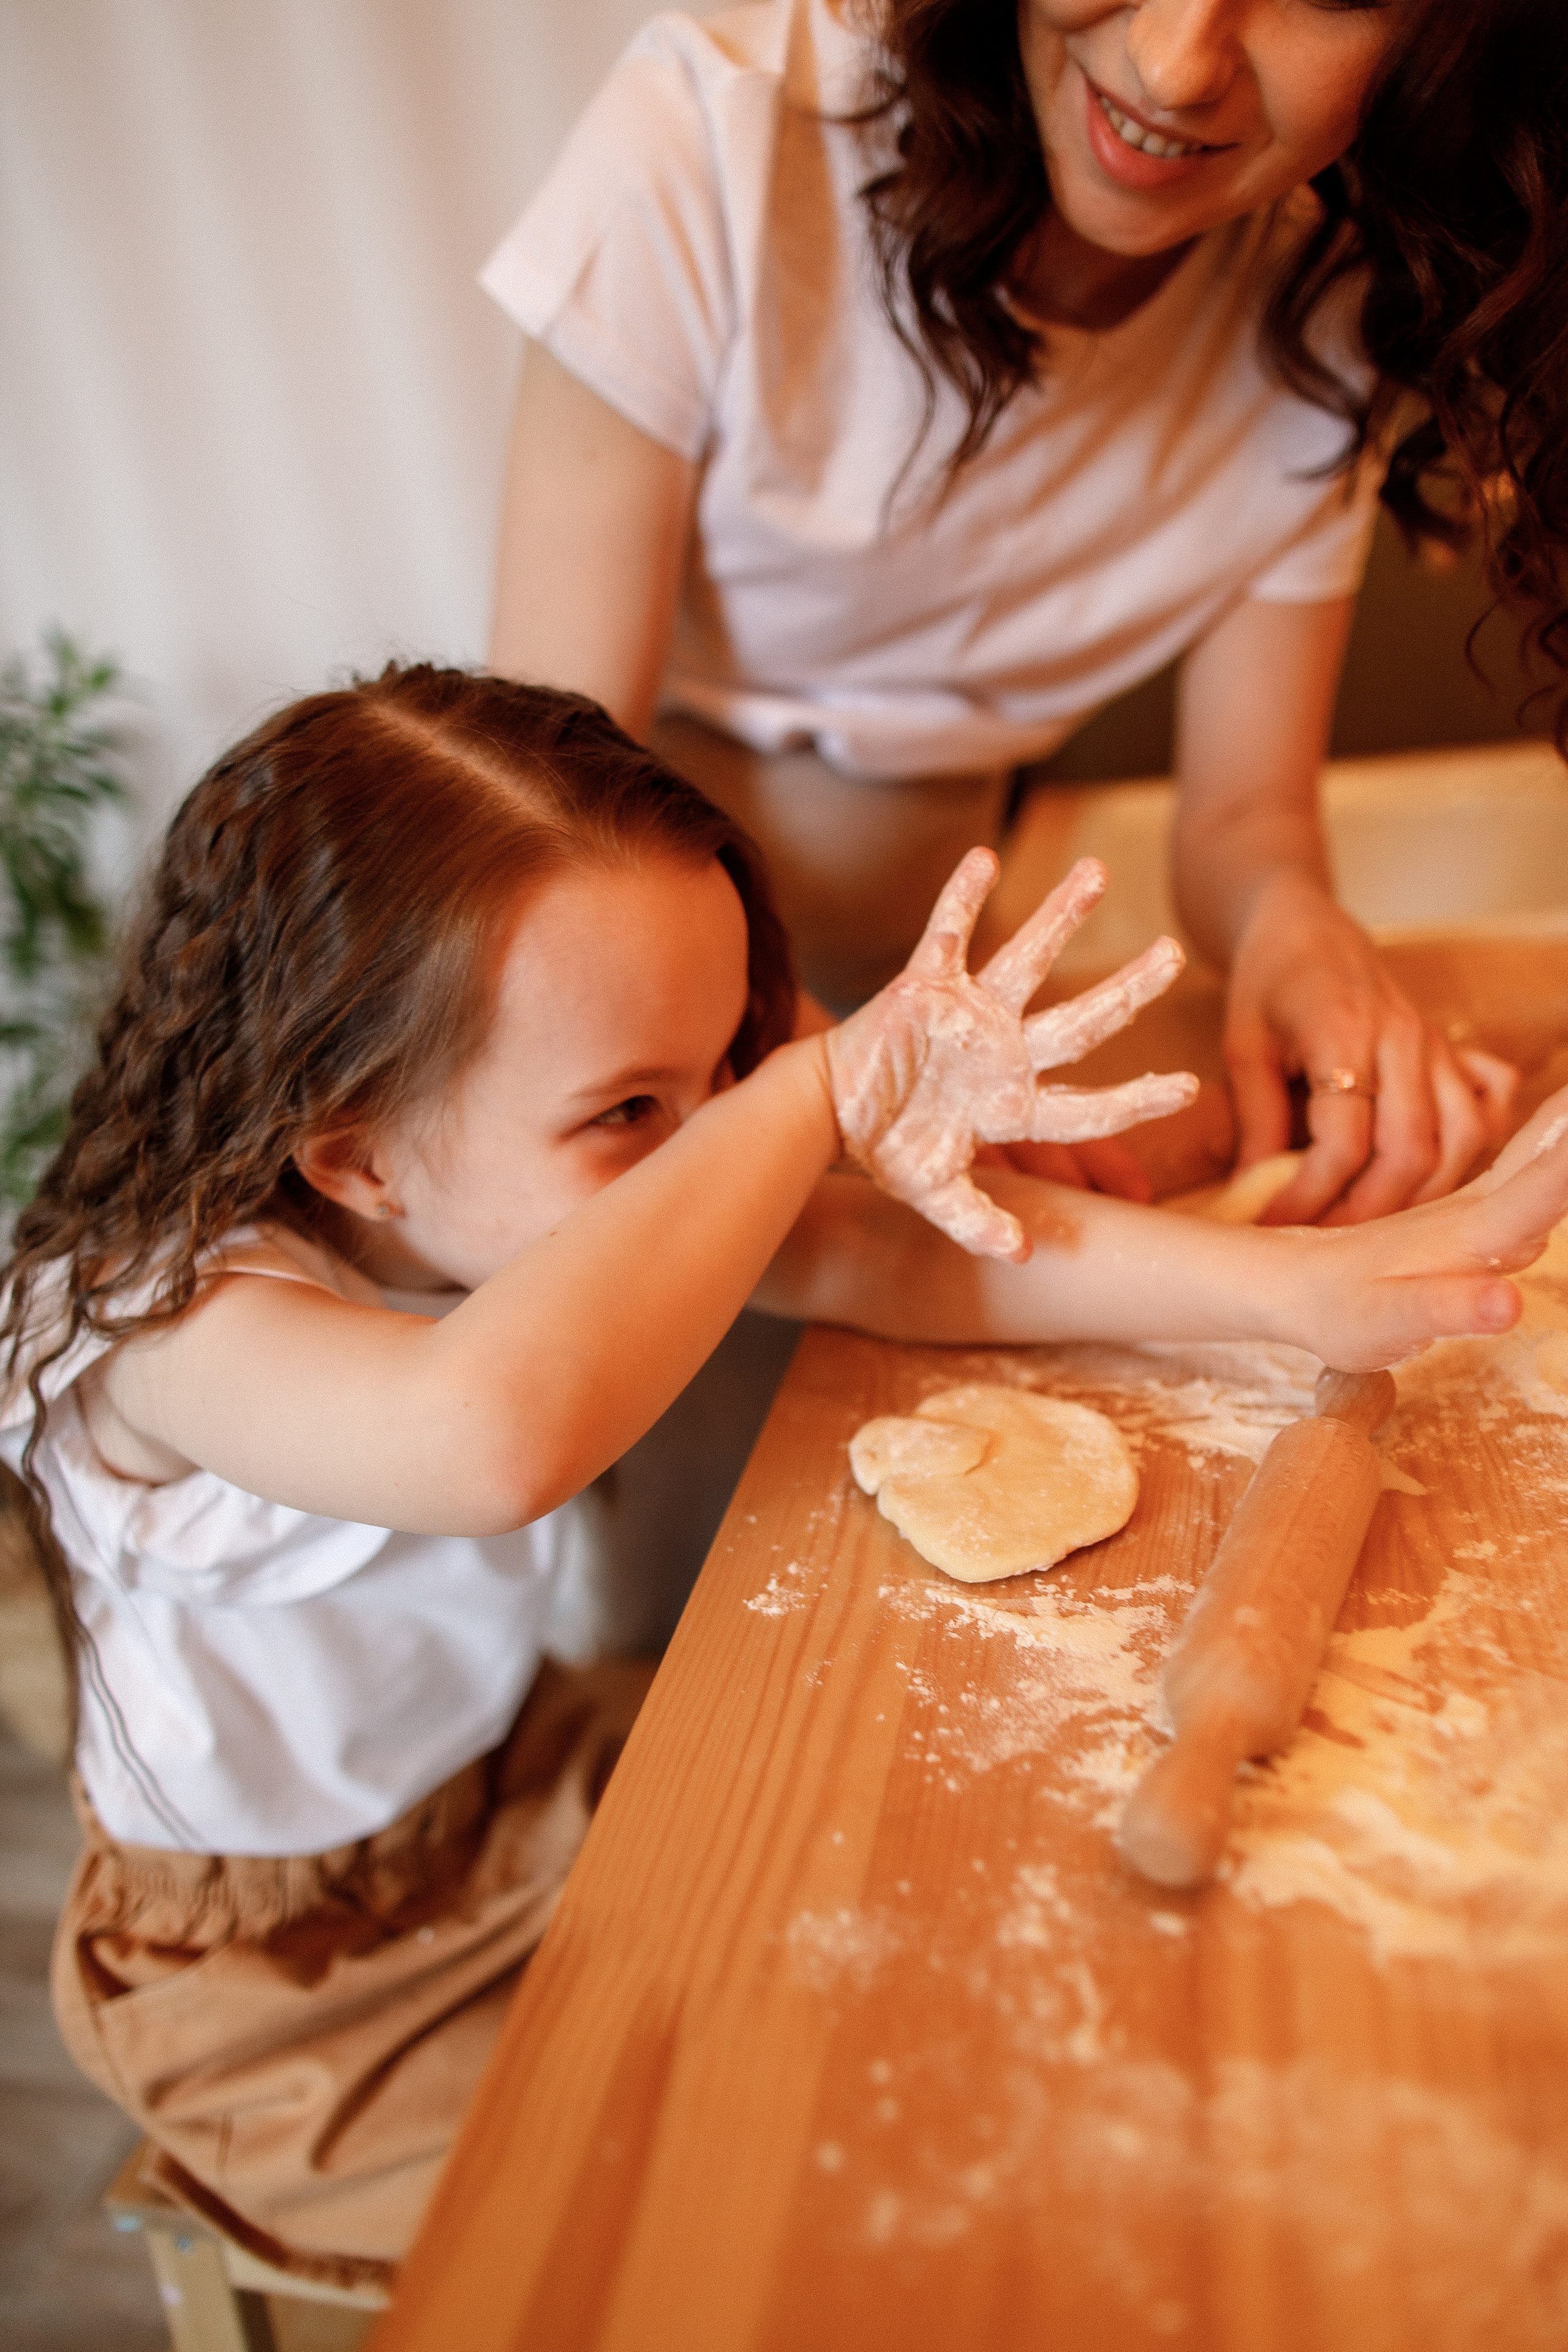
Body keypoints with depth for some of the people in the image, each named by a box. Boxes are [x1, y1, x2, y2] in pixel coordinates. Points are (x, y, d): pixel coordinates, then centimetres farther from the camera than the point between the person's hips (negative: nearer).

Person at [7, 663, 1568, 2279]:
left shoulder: (509, 1202, -17)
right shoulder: (160, 1323, -37)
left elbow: (884, 1252, -24)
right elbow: (497, 1431, -60)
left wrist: (1299, 1284, -33)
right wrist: (817, 1096, -49)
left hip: (507, 1782, 6)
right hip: (293, 1987, -5)